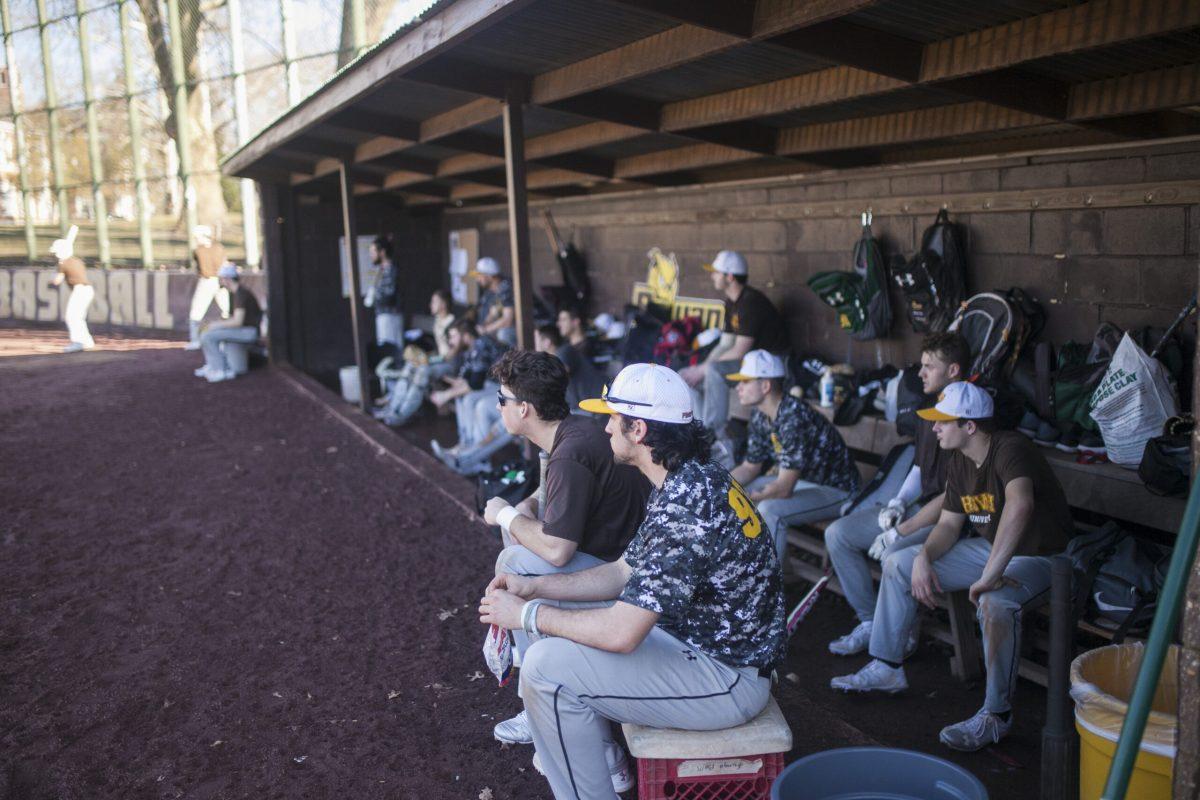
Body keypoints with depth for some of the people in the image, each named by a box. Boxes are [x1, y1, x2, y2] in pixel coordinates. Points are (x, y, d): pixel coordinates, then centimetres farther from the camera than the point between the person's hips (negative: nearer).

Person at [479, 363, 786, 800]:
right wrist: (534, 587, 2)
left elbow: (621, 632, -30)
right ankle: (602, 759, 28)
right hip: (693, 637, 10)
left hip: (729, 679, -10)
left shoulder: (684, 505, -29)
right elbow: (624, 572, 12)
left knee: (547, 667, -19)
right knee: (553, 628, 14)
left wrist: (528, 614, -15)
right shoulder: (689, 481, 4)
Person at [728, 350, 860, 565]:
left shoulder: (795, 419, -31)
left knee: (769, 510, -32)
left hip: (835, 489, -9)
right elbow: (749, 468, 7)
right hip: (800, 480, 9)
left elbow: (783, 489, -31)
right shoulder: (760, 416, -3)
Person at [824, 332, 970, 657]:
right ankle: (870, 623, 8)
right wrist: (898, 502, 2)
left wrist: (902, 531, -19)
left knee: (896, 554, -34)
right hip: (920, 507, 9)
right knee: (838, 533, 0)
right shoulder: (929, 408, 10)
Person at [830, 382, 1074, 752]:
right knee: (898, 564, 4)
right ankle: (885, 669, 15)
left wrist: (990, 575, -49)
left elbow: (1020, 505, -48)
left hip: (1037, 556, -9)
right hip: (989, 547, 9)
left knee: (995, 601, -40)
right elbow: (949, 523, 5)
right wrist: (924, 557, -15)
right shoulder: (959, 462, 1)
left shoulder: (1011, 450, -28)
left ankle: (996, 715, -21)